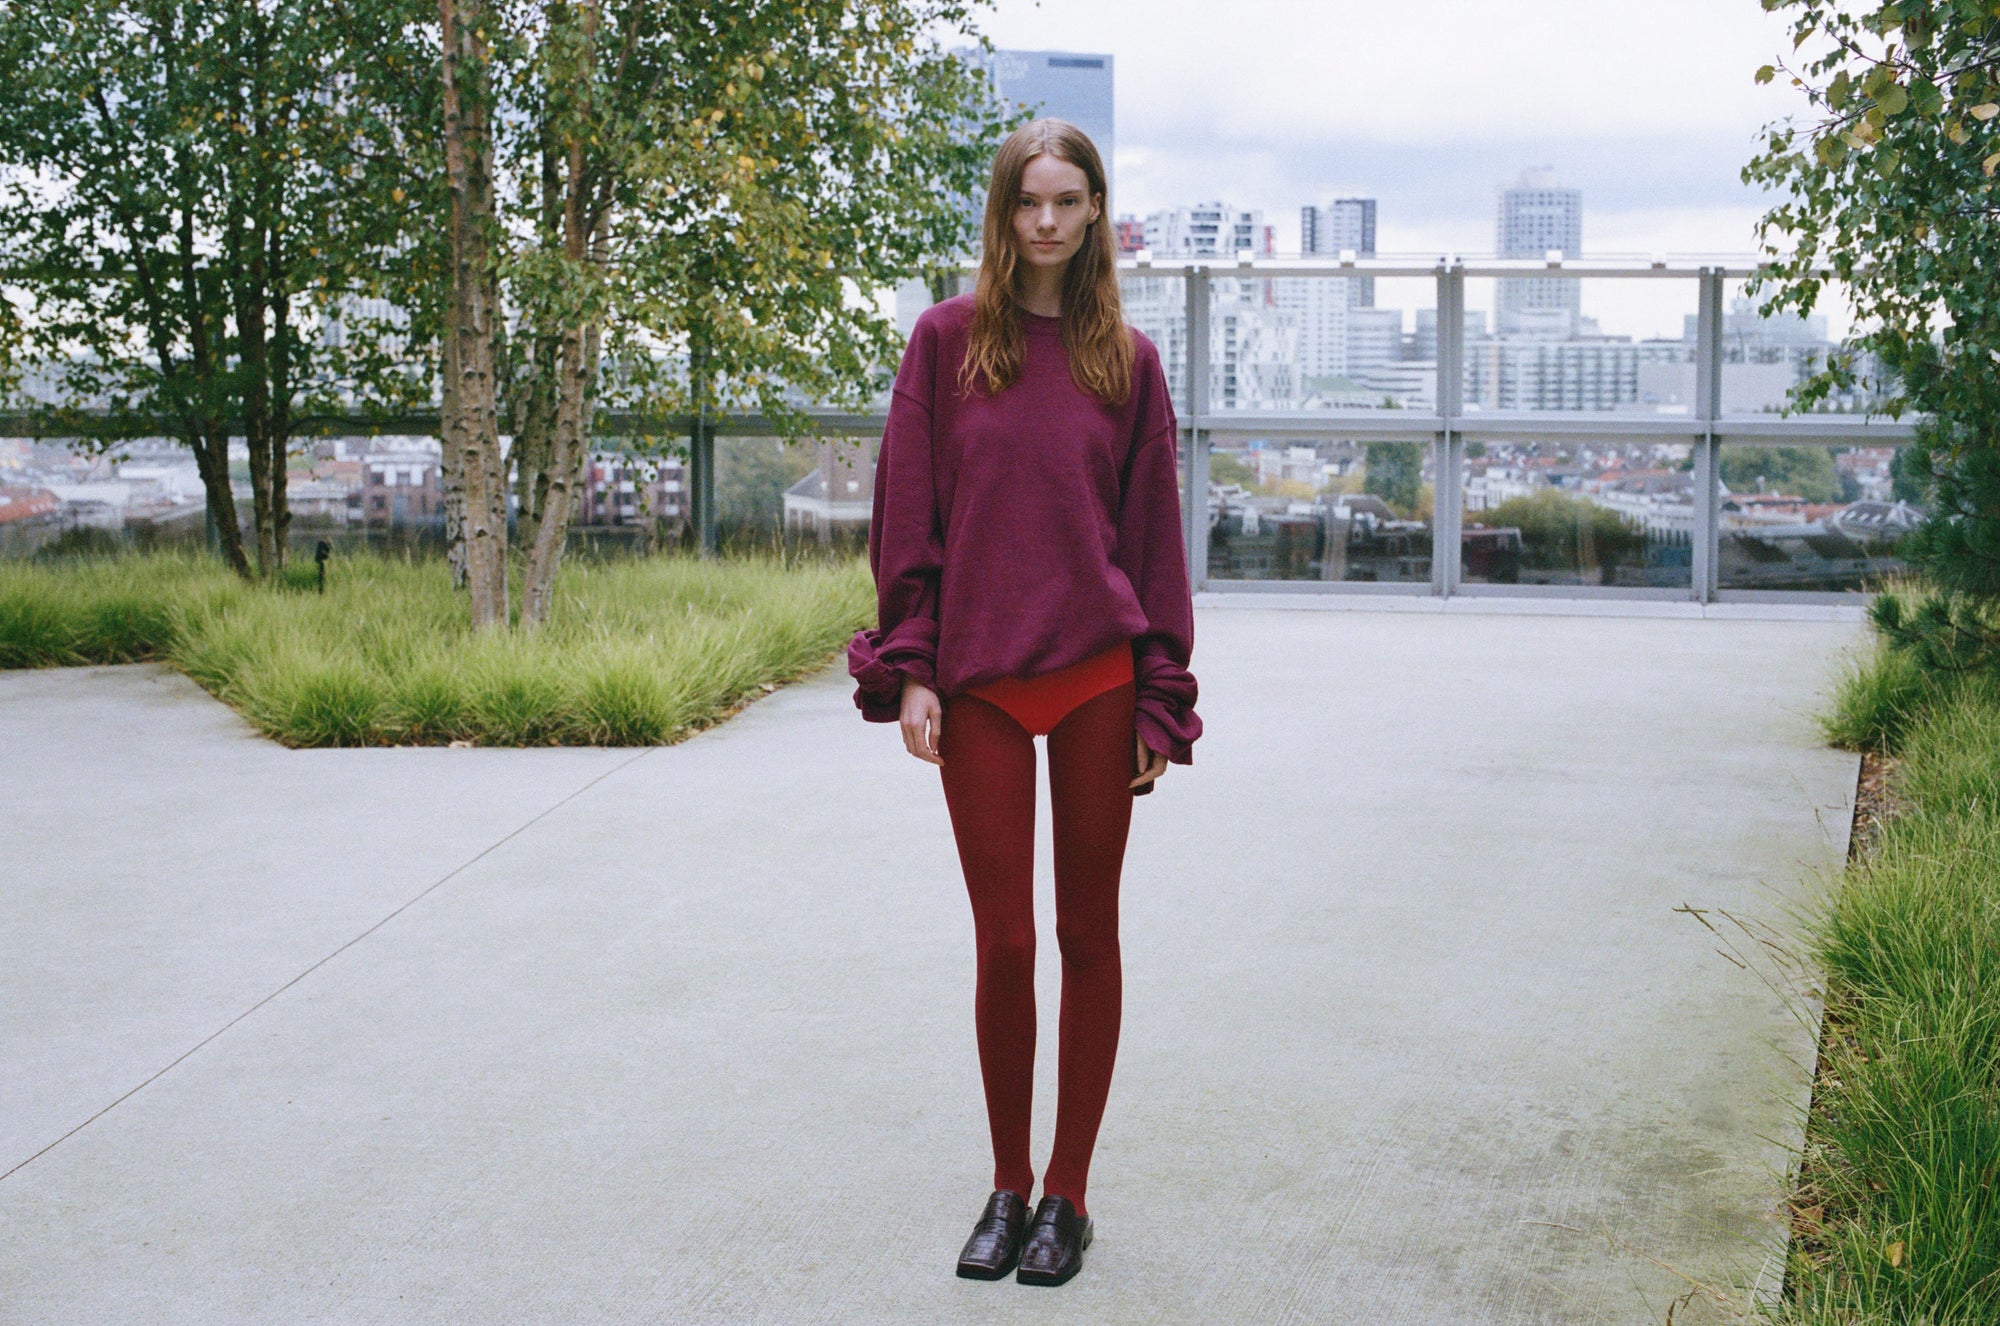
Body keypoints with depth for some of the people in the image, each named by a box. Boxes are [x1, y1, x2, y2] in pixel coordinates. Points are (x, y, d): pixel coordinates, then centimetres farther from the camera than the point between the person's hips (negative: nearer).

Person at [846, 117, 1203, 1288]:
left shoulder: (1128, 359, 5)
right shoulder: (947, 341, 3)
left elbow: (1155, 532, 5)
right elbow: (908, 514, 2)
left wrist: (1163, 697, 0)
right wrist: (909, 667, -5)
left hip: (1097, 677, 1)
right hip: (978, 680, -1)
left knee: (1088, 934, 7)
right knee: (1004, 940, 4)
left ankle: (1068, 1194, 20)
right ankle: (1008, 1185, 21)